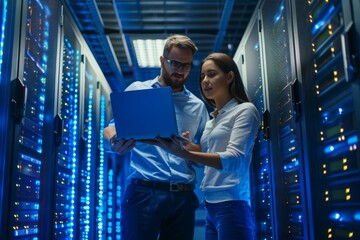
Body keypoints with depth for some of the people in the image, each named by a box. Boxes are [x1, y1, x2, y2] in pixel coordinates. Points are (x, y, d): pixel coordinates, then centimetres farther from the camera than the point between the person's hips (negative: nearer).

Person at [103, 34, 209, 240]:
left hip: (183, 196, 3)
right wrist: (115, 139, -20)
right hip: (144, 191, -2)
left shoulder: (198, 106, 15)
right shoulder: (138, 90, 9)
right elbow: (112, 128, 5)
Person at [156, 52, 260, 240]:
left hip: (232, 206, -7)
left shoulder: (245, 110, -3)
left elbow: (234, 159, -18)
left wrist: (184, 154, -30)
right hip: (211, 207, 7)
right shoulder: (211, 120, 18)